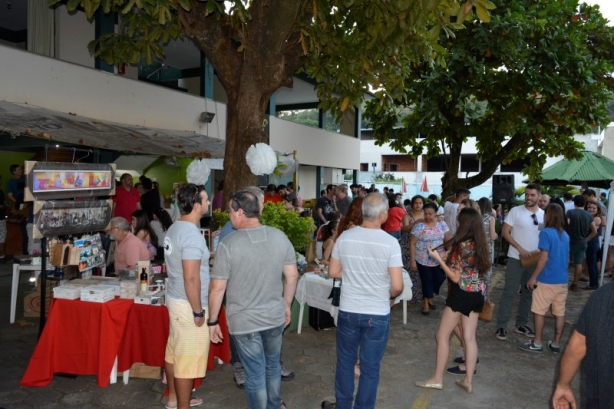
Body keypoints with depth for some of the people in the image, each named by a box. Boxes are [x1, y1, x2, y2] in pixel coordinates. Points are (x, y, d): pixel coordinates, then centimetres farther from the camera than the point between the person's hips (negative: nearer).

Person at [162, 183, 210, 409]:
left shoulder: (175, 228, 7)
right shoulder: (191, 234, -24)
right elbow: (191, 278, -27)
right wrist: (198, 311, -20)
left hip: (175, 298, 10)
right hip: (188, 304, -10)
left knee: (174, 351, 21)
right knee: (188, 358, 2)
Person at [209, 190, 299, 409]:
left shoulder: (228, 243, -18)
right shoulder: (280, 237, -6)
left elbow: (217, 288, -15)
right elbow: (292, 276, 1)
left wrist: (212, 321, -2)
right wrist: (286, 306, 14)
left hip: (244, 321, -4)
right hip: (275, 316, 5)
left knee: (255, 374, 11)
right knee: (273, 366, 24)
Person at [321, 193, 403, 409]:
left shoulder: (345, 236, -7)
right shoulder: (390, 242, -16)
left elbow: (333, 272, 1)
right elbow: (397, 286, -16)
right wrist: (389, 296, 5)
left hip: (348, 310, 3)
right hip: (378, 314, -2)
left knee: (345, 361, 21)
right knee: (370, 367, 13)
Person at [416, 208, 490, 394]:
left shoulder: (462, 245, -19)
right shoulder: (481, 244, 5)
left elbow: (455, 277, -17)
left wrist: (438, 258, -15)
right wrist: (450, 250, 15)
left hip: (461, 294, -8)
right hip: (477, 295, 8)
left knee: (442, 335, 5)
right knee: (470, 337, 12)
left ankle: (437, 379, 13)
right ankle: (468, 381, 18)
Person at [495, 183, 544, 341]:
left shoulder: (544, 215, 4)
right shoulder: (515, 211, -7)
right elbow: (505, 232, -9)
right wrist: (520, 249, -16)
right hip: (516, 259, -4)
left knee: (529, 293, 13)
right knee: (509, 292, -3)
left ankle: (521, 324, 27)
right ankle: (501, 326, 3)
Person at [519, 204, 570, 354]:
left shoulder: (546, 233, -15)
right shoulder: (565, 235, 8)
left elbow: (544, 258, -18)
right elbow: (567, 257, 18)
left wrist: (533, 277, -12)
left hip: (547, 280, -7)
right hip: (562, 280, 7)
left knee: (539, 311, 4)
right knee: (560, 312, 10)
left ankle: (537, 343, 11)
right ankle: (556, 344, 19)